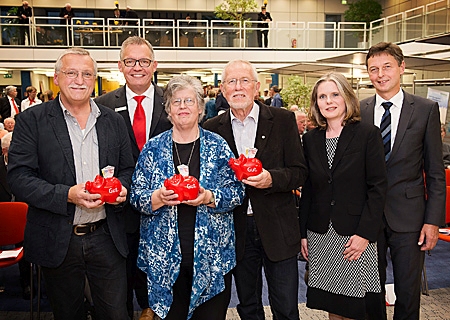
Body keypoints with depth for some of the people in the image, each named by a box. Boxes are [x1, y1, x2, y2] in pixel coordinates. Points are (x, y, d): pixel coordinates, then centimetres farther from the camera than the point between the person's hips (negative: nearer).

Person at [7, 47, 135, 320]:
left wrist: (122, 187, -11)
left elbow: (128, 169, 12)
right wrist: (67, 195, -23)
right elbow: (18, 177, -10)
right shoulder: (33, 120, -4)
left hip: (106, 238, 2)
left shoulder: (113, 121, 5)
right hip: (58, 242, -1)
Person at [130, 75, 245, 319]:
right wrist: (159, 197, -18)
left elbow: (236, 193, -1)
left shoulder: (218, 146, 1)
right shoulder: (153, 148, 2)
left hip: (212, 255, 0)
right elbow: (136, 196, 2)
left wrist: (208, 197, -19)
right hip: (164, 256, 1)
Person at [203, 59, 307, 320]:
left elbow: (300, 171, -4)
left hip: (277, 228, -1)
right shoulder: (213, 128, 2)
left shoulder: (283, 120, -2)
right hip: (237, 229, 2)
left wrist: (272, 179, -22)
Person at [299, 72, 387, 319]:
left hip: (355, 235, -3)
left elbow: (378, 187, -7)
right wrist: (303, 233, 6)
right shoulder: (311, 139, 7)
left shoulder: (368, 134, -5)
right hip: (320, 236, 4)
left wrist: (365, 234, -13)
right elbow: (307, 189, 9)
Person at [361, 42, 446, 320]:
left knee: (408, 292, 10)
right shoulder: (358, 111, 2)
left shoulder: (426, 110, -2)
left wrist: (433, 221, -7)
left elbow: (436, 173, -2)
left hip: (408, 217, -1)